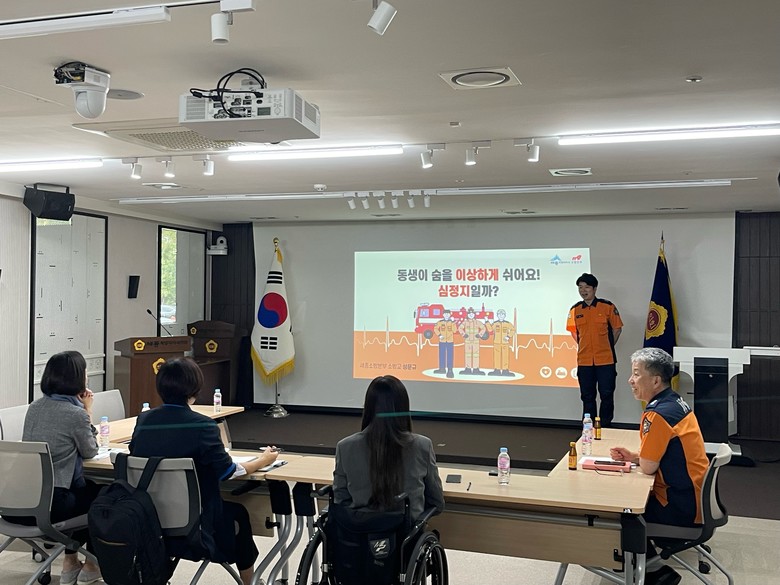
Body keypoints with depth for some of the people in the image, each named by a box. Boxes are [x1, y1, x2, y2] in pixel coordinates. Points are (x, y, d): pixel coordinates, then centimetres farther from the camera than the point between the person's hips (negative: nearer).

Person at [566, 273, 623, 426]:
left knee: (606, 394, 1)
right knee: (587, 396, 10)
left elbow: (617, 328, 5)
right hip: (584, 361, 3)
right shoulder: (575, 310, 4)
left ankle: (605, 426, 13)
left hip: (605, 360, -3)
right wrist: (583, 347, 10)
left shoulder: (607, 306, -3)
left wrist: (607, 347, 5)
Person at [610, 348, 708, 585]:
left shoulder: (658, 414, -25)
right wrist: (633, 456, 2)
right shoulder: (676, 402, 5)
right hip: (692, 497, 9)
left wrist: (637, 459, 1)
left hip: (681, 509, -9)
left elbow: (648, 467, -20)